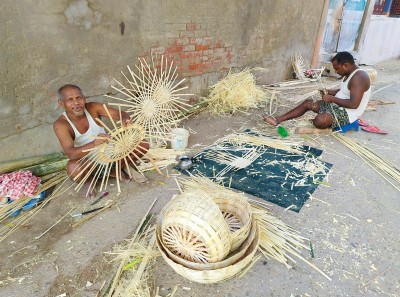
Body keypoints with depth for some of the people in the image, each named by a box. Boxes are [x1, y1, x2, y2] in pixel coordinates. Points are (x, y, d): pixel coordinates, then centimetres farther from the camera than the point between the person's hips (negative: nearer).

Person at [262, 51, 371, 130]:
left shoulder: (358, 77, -23)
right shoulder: (350, 74, 8)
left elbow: (354, 104, -29)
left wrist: (332, 98, -22)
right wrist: (330, 92, 6)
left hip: (348, 113, -10)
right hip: (337, 105, 10)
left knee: (318, 121, -34)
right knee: (308, 103, 4)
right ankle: (277, 120, 1)